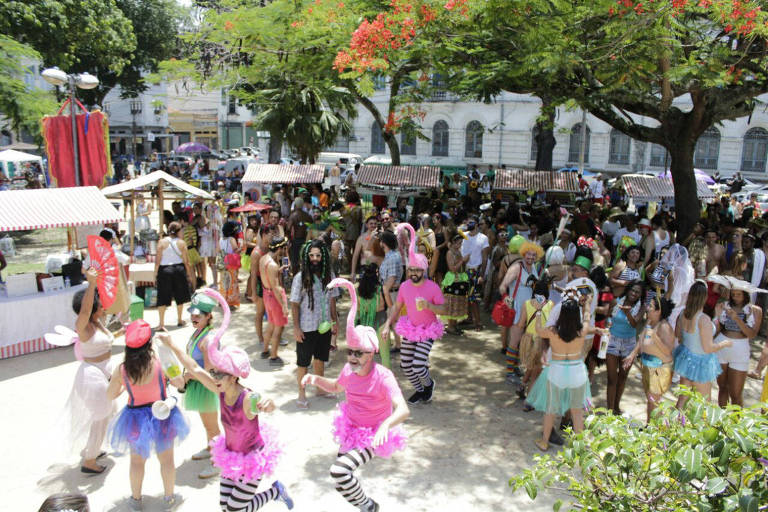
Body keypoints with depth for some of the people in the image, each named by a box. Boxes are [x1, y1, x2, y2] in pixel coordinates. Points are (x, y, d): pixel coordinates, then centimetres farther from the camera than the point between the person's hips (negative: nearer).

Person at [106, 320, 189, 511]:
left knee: (137, 461, 24)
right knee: (166, 459, 20)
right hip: (161, 416, -1)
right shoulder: (160, 363, -26)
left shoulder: (121, 370, -18)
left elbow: (110, 395, -4)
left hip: (135, 418, 2)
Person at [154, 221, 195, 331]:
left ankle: (161, 323, -2)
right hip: (179, 269, 1)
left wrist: (155, 273, 2)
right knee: (179, 297, 17)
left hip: (164, 270, -1)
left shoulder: (162, 242, -4)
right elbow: (186, 261, 0)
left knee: (163, 298, 3)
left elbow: (158, 260, -6)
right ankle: (179, 320, 28)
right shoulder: (181, 243, -2)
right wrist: (189, 275, 8)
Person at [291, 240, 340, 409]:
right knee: (303, 362, 8)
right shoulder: (300, 277, -14)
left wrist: (334, 320, 9)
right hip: (306, 328, -4)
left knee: (320, 358, 20)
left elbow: (331, 299, 8)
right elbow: (295, 304, -11)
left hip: (324, 325, 4)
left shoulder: (329, 275, -1)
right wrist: (296, 327, -13)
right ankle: (301, 395, 23)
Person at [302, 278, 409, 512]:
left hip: (372, 437, -7)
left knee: (339, 471, -25)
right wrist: (316, 379, -7)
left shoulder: (383, 377, -29)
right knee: (340, 479, 19)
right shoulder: (349, 370, -11)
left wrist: (386, 425, -61)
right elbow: (336, 387, 12)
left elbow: (403, 410, -41)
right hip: (350, 430, 7)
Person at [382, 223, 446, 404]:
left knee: (418, 367, -15)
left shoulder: (432, 287, -17)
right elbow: (397, 307, 8)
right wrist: (387, 325, -2)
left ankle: (428, 384, 21)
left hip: (427, 332, -5)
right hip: (409, 330, 5)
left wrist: (429, 305, -32)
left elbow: (443, 310, -14)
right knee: (405, 365, 6)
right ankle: (420, 390, 34)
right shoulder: (404, 286, -4)